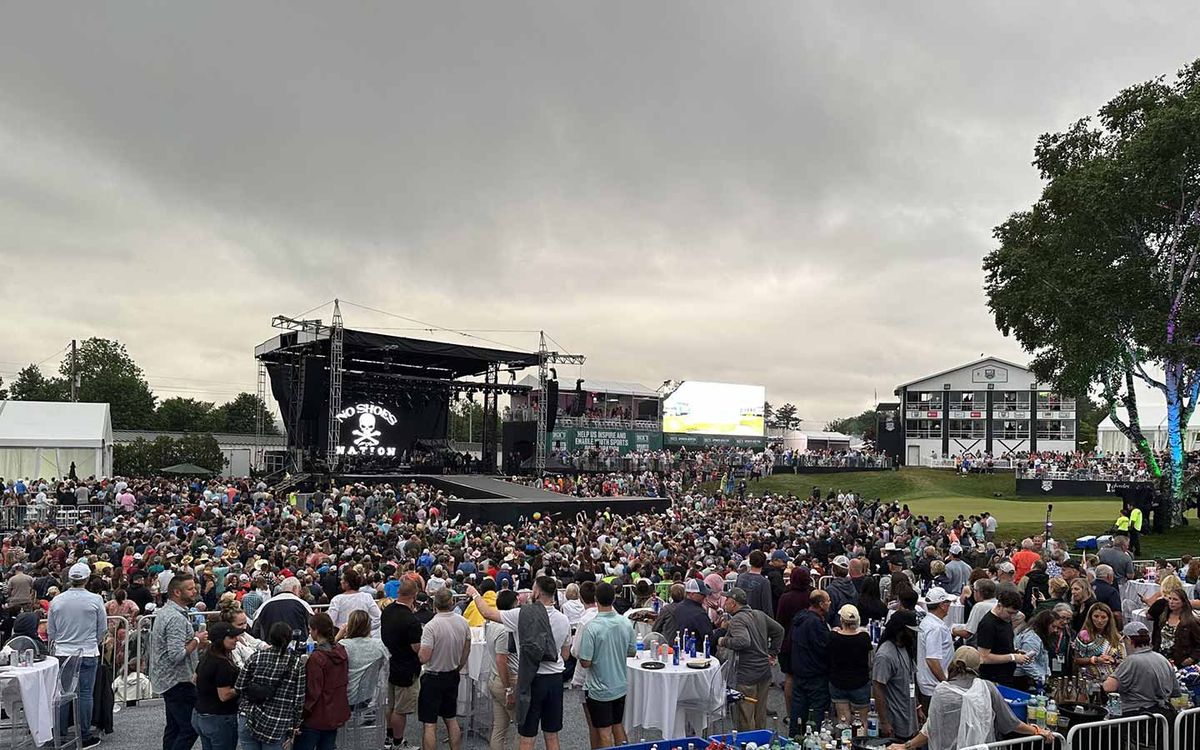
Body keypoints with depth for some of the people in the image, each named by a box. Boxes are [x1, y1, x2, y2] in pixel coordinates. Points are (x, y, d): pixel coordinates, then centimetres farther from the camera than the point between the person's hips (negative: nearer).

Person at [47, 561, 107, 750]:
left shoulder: (57, 600, -1)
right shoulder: (95, 600, -9)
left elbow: (50, 630, 7)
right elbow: (103, 629, -1)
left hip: (62, 653, 3)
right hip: (88, 653, -3)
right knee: (85, 694, 2)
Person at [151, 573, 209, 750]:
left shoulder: (165, 611, 10)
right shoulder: (176, 618, -22)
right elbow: (176, 655, -28)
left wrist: (195, 641, 11)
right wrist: (196, 640, -16)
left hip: (168, 680, 11)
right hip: (178, 681, -11)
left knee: (173, 727, 16)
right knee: (190, 729, -8)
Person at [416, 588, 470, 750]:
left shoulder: (431, 626, -23)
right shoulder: (463, 622, -3)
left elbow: (424, 658, -23)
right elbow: (466, 651, 8)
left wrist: (418, 649, -3)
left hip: (433, 678, -6)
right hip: (453, 676, 6)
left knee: (429, 724, 1)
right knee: (451, 719, 19)